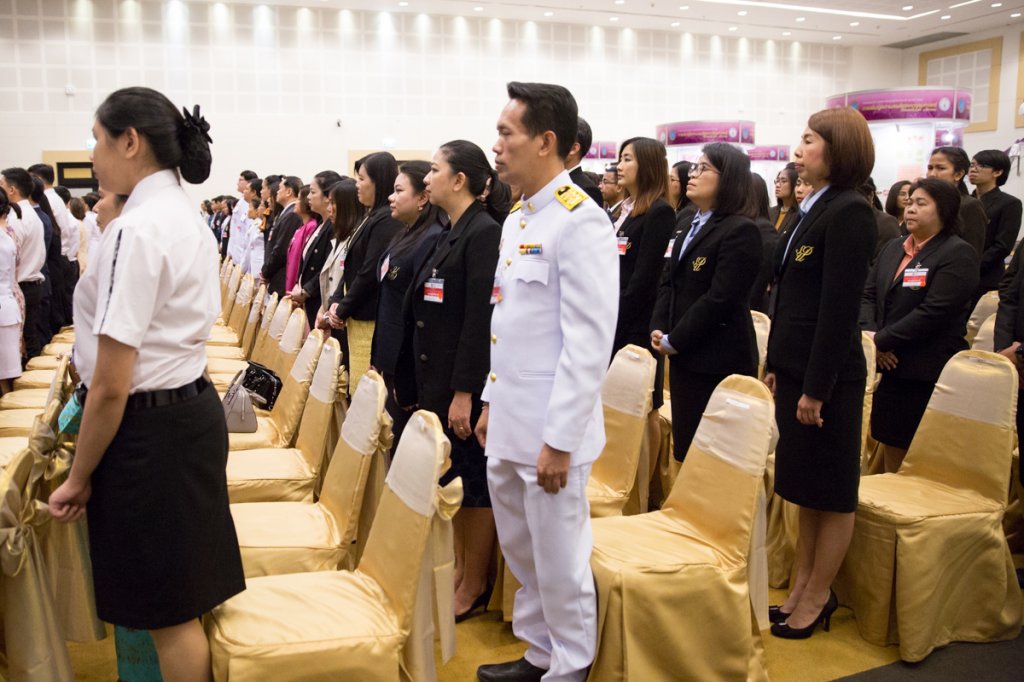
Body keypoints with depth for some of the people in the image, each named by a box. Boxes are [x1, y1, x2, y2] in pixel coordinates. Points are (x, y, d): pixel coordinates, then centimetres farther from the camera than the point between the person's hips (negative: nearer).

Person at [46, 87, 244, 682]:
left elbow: (111, 385, -20)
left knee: (169, 614, 8)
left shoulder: (137, 230, -20)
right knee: (186, 601, 21)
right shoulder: (189, 219, 9)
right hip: (194, 409, 9)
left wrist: (79, 478, -9)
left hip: (151, 427, -9)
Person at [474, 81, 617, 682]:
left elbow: (589, 344, -20)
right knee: (520, 549, 20)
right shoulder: (518, 217, 11)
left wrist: (559, 440, -19)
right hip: (509, 425, 9)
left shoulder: (580, 221, -16)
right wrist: (493, 403, 18)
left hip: (550, 429, -9)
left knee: (560, 561, 7)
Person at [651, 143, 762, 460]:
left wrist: (674, 341, -14)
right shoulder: (693, 226, 16)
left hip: (719, 362, -9)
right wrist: (658, 328, -1)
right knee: (685, 448, 15)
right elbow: (669, 282, 15)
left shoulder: (741, 231, -13)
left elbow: (720, 299, -20)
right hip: (684, 356, 9)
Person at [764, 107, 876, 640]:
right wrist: (776, 365, 14)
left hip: (828, 374, -9)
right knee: (803, 485, 16)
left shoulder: (849, 212, -14)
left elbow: (839, 307, -19)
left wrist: (816, 387, -18)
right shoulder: (813, 210, 13)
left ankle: (817, 597, 20)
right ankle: (801, 586, 29)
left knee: (830, 491, 6)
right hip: (795, 367, 9)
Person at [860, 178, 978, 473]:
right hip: (889, 366, 7)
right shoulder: (893, 248, 16)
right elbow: (868, 295, 12)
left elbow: (933, 312, -17)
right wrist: (869, 332, -7)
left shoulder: (958, 254, -7)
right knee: (890, 446, 13)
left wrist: (882, 341, -14)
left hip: (927, 373, -6)